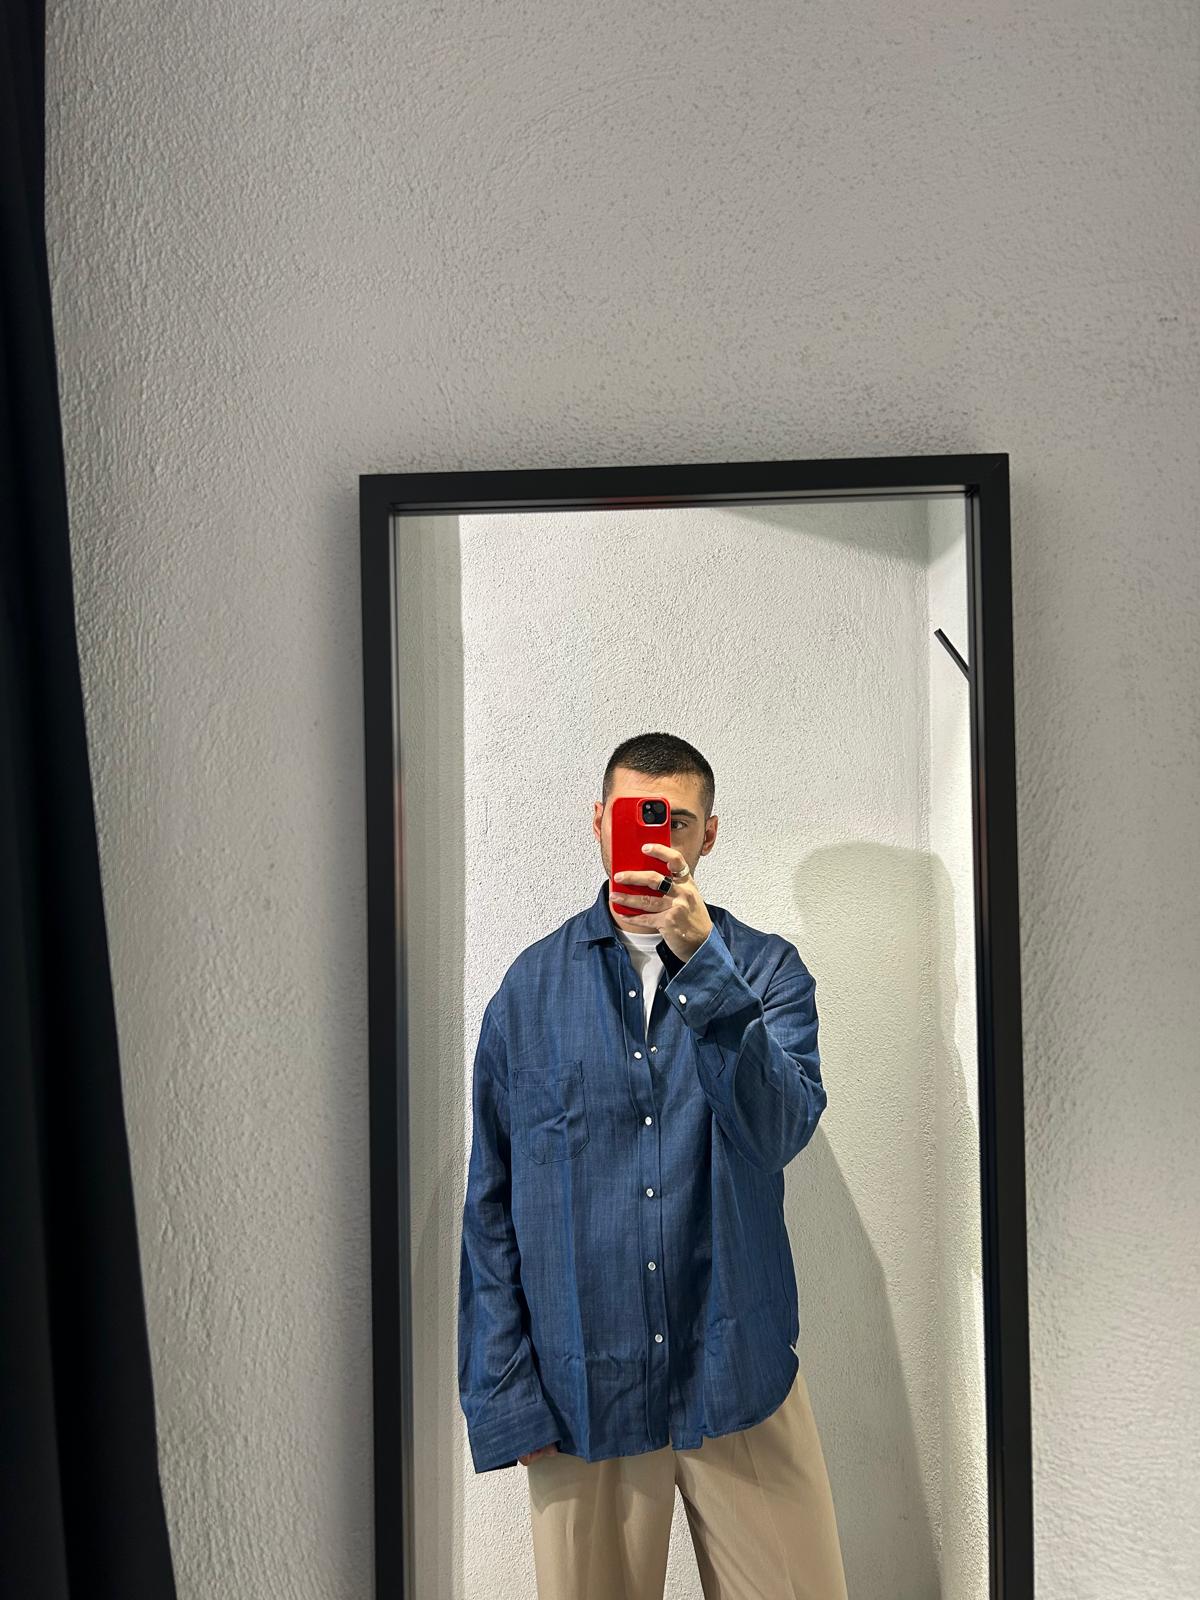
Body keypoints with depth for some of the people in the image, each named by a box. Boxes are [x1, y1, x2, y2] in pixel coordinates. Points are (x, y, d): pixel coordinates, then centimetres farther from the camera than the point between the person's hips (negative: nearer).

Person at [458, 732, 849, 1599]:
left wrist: (700, 957, -28)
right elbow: (491, 1202, 2)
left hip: (739, 1374, 0)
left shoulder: (768, 968, -2)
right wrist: (501, 1394, -1)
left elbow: (779, 1131, -18)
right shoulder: (532, 985, -1)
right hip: (580, 1389, 1)